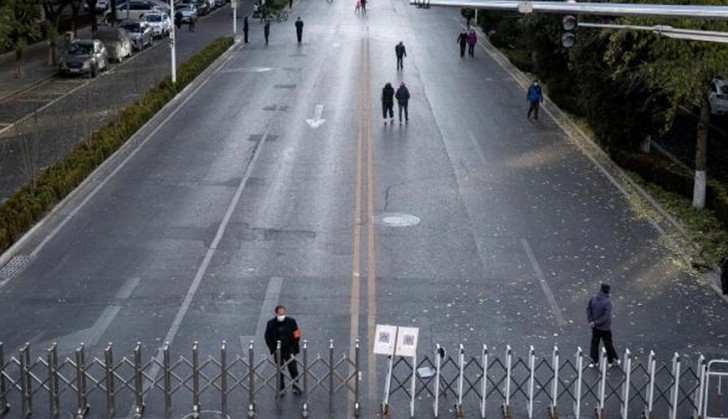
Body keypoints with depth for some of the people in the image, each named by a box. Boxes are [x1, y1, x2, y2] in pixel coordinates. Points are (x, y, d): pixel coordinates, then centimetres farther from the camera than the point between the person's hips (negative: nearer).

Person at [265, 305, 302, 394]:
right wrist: (273, 349, -5)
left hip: (290, 350, 0)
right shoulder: (271, 323, -7)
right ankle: (281, 388, 19)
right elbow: (268, 338, 2)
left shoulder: (291, 321, -7)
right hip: (278, 352, 0)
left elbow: (296, 336, -1)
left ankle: (296, 386, 21)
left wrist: (294, 348, -6)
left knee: (293, 369, 5)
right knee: (279, 370, 7)